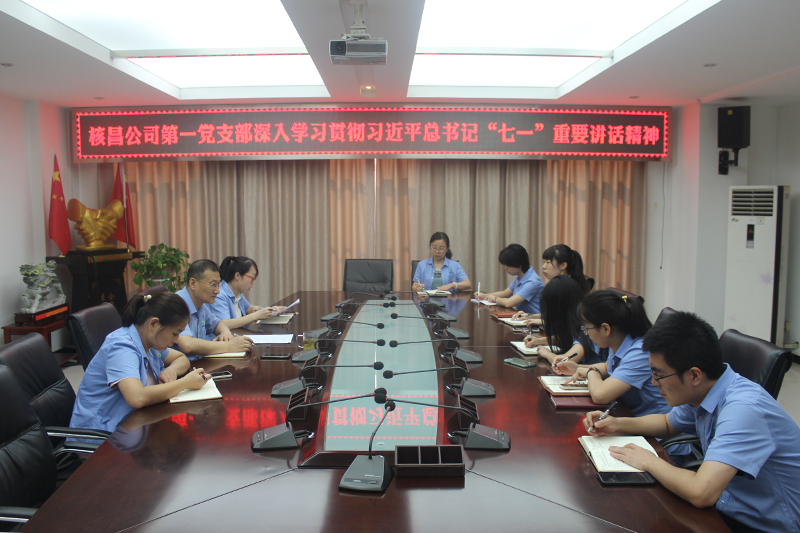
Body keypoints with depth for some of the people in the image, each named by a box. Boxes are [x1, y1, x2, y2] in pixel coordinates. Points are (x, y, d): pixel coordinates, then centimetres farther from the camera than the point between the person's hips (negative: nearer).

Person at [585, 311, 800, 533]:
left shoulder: (743, 408, -30)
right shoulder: (700, 391, -3)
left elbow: (701, 493, -39)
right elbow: (668, 423, 19)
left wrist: (649, 462, -21)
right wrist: (618, 424, 4)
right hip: (728, 508, 7)